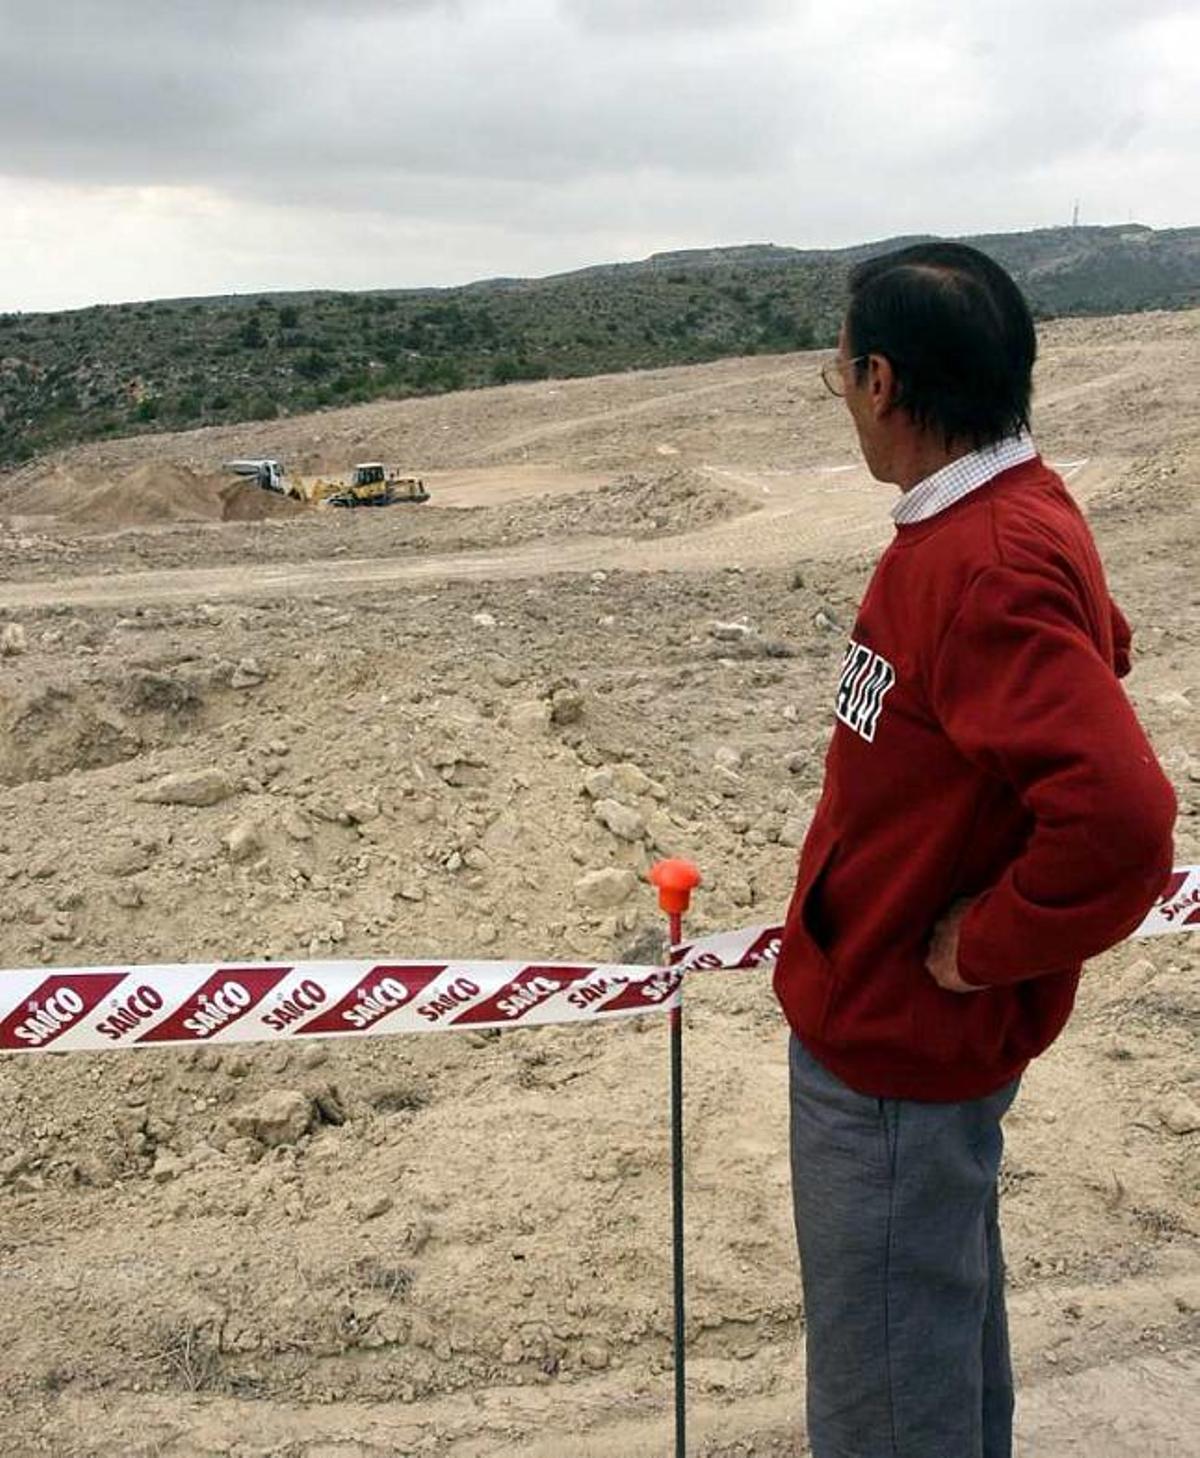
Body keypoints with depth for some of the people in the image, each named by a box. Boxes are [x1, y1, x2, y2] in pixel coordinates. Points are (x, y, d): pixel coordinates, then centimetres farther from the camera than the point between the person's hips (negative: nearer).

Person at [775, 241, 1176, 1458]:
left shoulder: (992, 568, -28)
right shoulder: (1010, 513, 3)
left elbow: (1119, 817, -36)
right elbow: (1092, 652, 20)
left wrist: (984, 946, -21)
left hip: (892, 1039, -10)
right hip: (900, 1020, 10)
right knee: (947, 1327, 28)